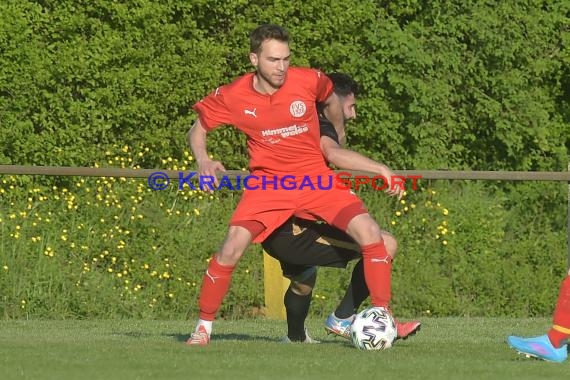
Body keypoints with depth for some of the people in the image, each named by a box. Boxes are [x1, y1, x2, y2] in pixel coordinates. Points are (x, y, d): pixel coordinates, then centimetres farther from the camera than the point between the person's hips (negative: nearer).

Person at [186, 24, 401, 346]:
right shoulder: (233, 96, -8)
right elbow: (197, 130, 7)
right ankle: (204, 327, 1)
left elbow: (332, 100, 17)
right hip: (268, 183, -1)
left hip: (316, 179, 1)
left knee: (370, 233, -18)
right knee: (231, 249, -19)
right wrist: (203, 160, -12)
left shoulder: (308, 81, -7)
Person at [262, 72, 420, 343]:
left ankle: (295, 337, 65)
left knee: (303, 280, 40)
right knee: (384, 245, -17)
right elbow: (333, 153, -30)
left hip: (275, 234, 10)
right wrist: (381, 168, -35)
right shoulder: (321, 127, -8)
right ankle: (343, 319, -9)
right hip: (294, 230, -10)